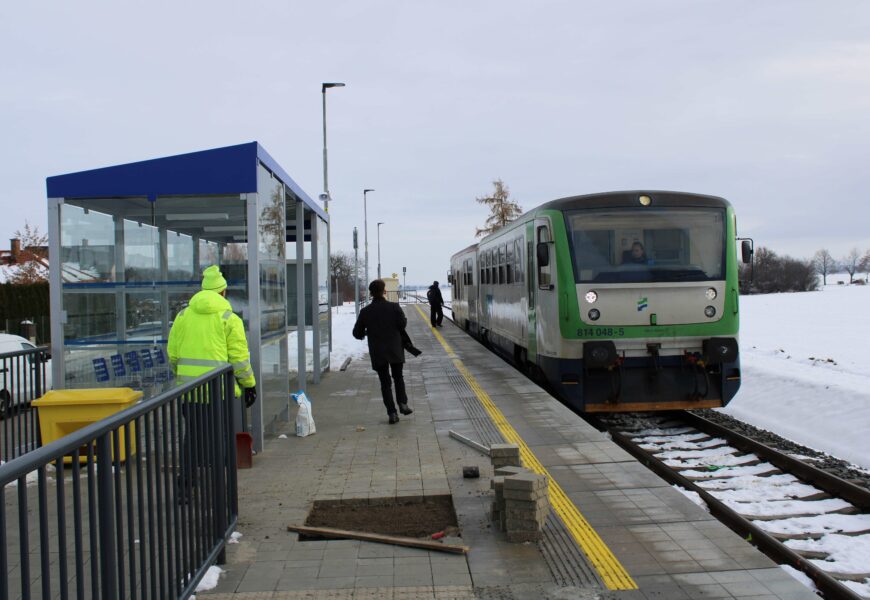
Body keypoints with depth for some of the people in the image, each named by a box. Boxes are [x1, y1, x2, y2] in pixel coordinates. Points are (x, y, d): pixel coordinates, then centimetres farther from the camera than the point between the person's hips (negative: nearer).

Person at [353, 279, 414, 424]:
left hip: (377, 353, 0)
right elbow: (403, 324, -12)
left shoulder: (365, 311, -4)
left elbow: (357, 333, 1)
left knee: (385, 383, 6)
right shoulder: (394, 307, -8)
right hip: (395, 350, 0)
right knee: (398, 377, 20)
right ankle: (403, 403, 7)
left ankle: (392, 413, 1)